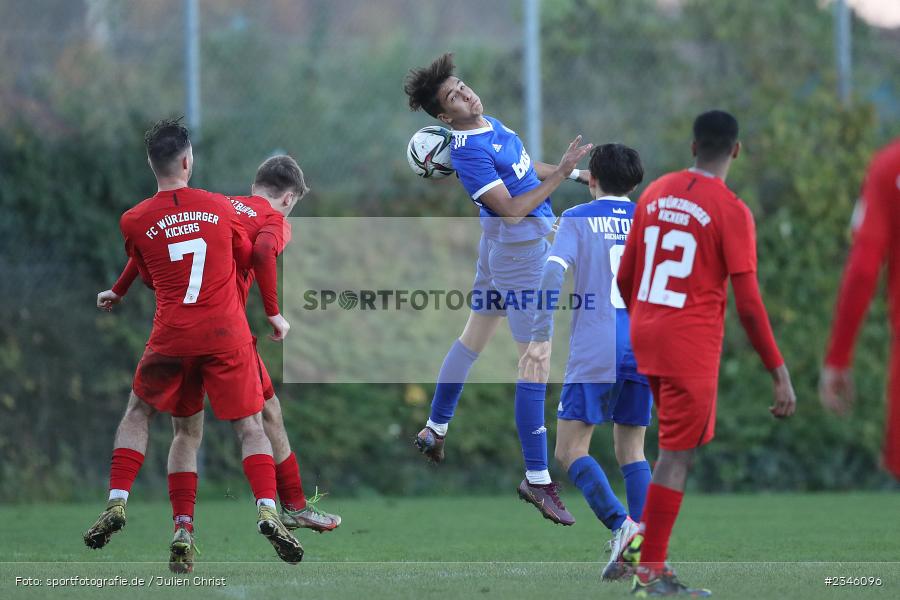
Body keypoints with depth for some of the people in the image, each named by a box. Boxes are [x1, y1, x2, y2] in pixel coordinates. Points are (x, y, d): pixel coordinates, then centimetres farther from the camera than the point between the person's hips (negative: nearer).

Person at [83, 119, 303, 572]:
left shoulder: (134, 222, -1)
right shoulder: (220, 207, 2)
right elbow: (246, 259, 18)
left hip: (172, 336, 0)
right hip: (227, 334, 0)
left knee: (137, 414, 21)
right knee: (250, 427, 5)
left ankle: (116, 503, 9)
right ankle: (268, 511, -15)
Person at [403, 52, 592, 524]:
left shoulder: (489, 123, 4)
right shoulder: (469, 152, -25)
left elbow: (524, 167, 22)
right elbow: (512, 210, -28)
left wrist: (574, 172, 23)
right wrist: (560, 174, -29)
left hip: (501, 249, 10)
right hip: (521, 253, -10)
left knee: (474, 336, 22)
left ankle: (435, 431, 36)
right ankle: (537, 480, -5)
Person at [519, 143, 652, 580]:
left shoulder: (578, 219, 3)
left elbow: (553, 273, -11)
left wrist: (541, 338, -13)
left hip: (594, 354, -4)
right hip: (645, 351, 4)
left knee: (570, 451, 0)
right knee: (631, 452, 12)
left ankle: (620, 524, -21)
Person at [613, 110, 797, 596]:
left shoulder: (654, 193, 7)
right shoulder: (730, 211, -11)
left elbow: (625, 278, 14)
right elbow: (748, 304, -14)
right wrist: (780, 374, -10)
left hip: (645, 335, 7)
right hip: (692, 346, -7)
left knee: (683, 446, 22)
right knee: (677, 456, -1)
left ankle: (644, 538, 11)